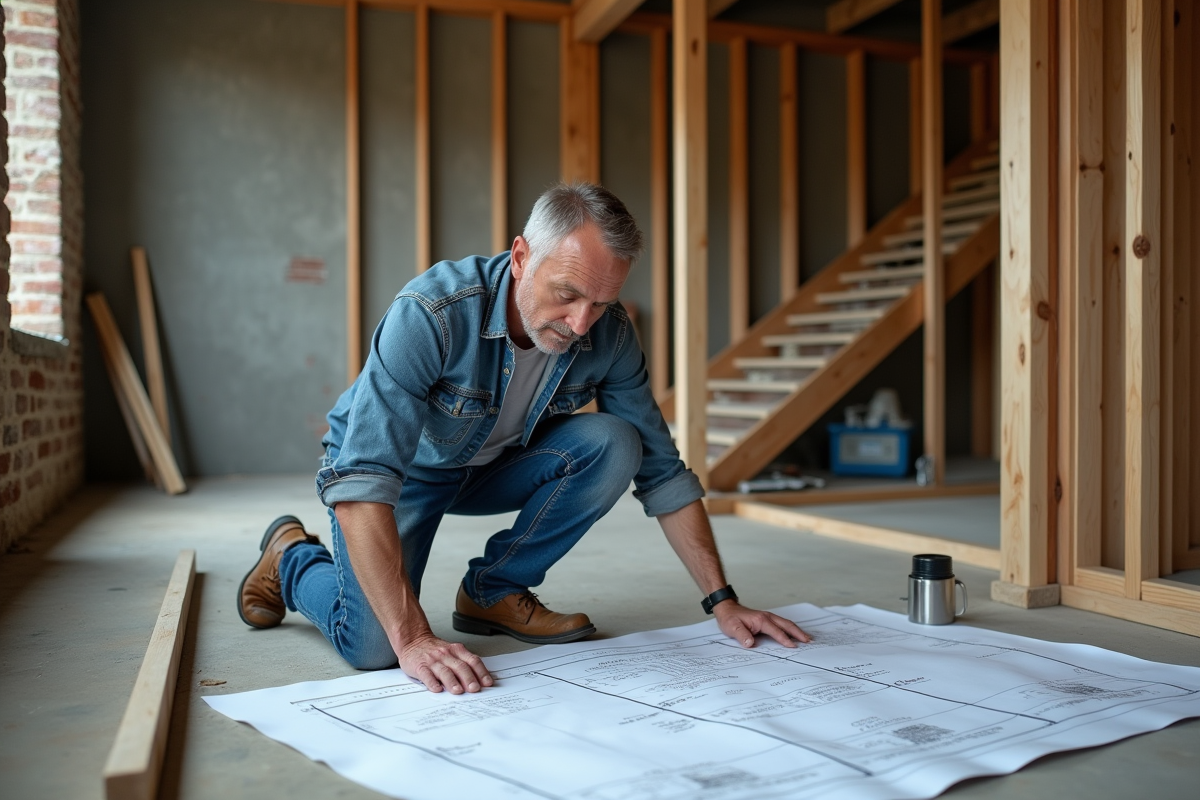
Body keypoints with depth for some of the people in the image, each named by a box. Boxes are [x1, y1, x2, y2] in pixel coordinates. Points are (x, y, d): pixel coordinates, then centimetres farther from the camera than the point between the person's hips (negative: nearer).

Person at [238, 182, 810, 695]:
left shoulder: (609, 336, -20)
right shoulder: (432, 313, -37)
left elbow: (661, 472, -10)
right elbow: (361, 484, -41)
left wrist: (722, 602, -13)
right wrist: (413, 639, -46)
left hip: (494, 464, 4)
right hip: (401, 468, -4)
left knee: (613, 445, -21)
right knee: (374, 649, -22)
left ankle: (495, 590, -2)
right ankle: (291, 556, 12)